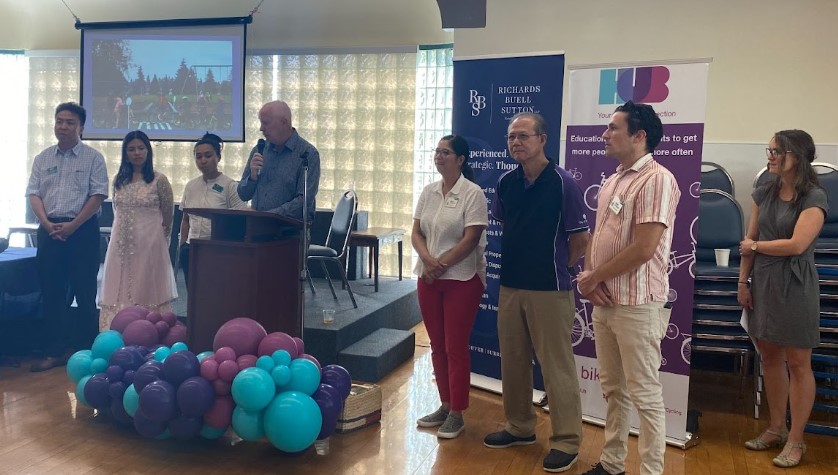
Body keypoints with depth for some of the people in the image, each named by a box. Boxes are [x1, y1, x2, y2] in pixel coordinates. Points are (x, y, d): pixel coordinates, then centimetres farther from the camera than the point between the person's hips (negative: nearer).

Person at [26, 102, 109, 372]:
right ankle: (54, 351, 14)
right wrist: (48, 224, -10)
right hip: (49, 230, 4)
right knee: (52, 292, 6)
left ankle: (85, 350, 11)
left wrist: (72, 226, -14)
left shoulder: (93, 158, 1)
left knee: (84, 292, 1)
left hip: (83, 230, -3)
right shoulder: (43, 158, 12)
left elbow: (98, 195, -7)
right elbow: (33, 194, 6)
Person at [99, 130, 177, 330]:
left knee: (147, 290, -1)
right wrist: (124, 229, 16)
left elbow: (168, 216, 2)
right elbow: (117, 211, 19)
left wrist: (160, 241, 8)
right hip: (122, 244, 4)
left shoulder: (159, 180, -3)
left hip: (149, 244, -4)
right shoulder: (119, 180, 10)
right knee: (119, 290, 5)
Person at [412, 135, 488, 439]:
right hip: (428, 278, 6)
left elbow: (470, 240, -15)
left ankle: (457, 414, 11)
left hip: (462, 279, -6)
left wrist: (441, 265, -14)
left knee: (456, 347, 0)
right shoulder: (429, 192, 9)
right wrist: (428, 259, -12)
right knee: (437, 345, 12)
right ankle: (445, 405, 26)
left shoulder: (472, 193, -10)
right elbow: (416, 233, 7)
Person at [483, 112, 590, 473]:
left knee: (556, 367, 1)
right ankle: (519, 427, 31)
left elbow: (581, 238, -6)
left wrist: (555, 268, 5)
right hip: (510, 286, 6)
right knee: (512, 361, 15)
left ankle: (566, 441, 14)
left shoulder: (562, 182, -11)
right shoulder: (505, 183, 5)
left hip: (549, 290, -6)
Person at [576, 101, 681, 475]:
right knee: (612, 389, 17)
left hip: (638, 304, -9)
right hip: (604, 301, 9)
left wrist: (594, 277, -10)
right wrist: (587, 276, -2)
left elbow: (644, 249, -21)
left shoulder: (656, 180, -14)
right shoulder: (611, 182, 14)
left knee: (644, 395, 1)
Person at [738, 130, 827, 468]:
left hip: (794, 286, -6)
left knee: (797, 363, 2)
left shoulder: (814, 197, -10)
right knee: (769, 356, 12)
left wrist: (754, 245, -6)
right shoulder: (763, 193, 8)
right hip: (762, 283, 6)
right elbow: (749, 241, 8)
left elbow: (797, 245, -19)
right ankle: (776, 429, 26)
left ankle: (796, 440, 13)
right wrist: (743, 281, 5)